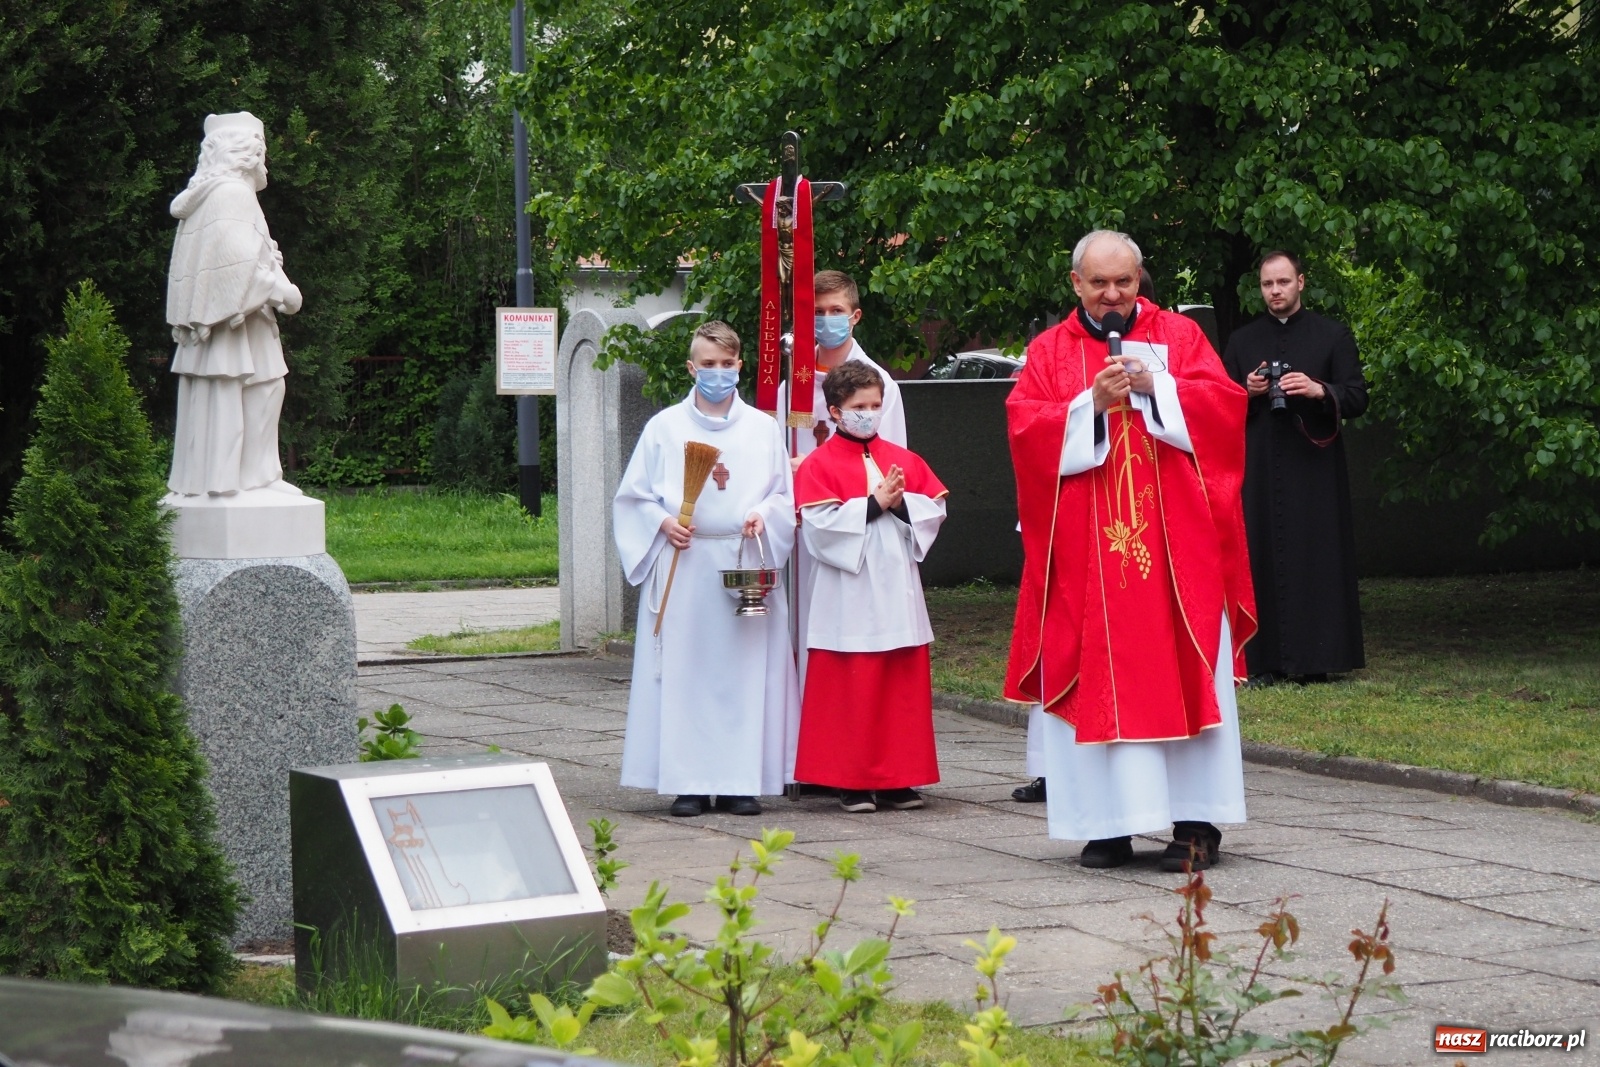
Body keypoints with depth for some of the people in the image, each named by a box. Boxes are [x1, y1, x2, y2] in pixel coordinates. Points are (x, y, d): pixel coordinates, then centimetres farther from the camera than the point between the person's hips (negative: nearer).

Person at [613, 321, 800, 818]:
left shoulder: (763, 428, 11)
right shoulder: (665, 427, 7)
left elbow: (785, 496, 12)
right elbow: (633, 497, 8)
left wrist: (761, 516, -8)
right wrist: (663, 523, -10)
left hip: (744, 565, 1)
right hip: (682, 567, -1)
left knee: (745, 673, -2)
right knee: (683, 674, -4)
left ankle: (741, 782, 3)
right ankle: (688, 783, 0)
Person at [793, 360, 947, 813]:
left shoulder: (903, 460, 13)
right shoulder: (819, 465, -1)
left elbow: (935, 509, 7)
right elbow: (819, 525, -13)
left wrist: (901, 503, -11)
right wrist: (874, 504, -16)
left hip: (897, 593, 5)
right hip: (848, 600, -4)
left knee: (903, 687, 5)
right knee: (851, 690, -3)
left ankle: (897, 779, 11)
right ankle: (852, 781, 3)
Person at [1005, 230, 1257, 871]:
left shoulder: (1179, 335, 10)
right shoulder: (1049, 352, 11)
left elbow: (1225, 404, -1)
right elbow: (1025, 427, -2)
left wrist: (1153, 386, -13)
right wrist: (1093, 404, -14)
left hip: (1175, 538, -1)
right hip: (1086, 547, 1)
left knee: (1183, 672, -4)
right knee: (1096, 681, -2)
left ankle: (1196, 819, -2)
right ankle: (1109, 823, 1)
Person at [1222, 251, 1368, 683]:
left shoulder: (1332, 335, 7)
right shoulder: (1242, 341, 14)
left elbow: (1357, 397, 2)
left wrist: (1319, 390, -16)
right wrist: (1248, 392, -6)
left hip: (1313, 467, -2)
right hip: (1259, 469, 2)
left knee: (1315, 558, -5)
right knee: (1263, 558, -4)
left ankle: (1313, 659, -3)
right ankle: (1265, 659, -3)